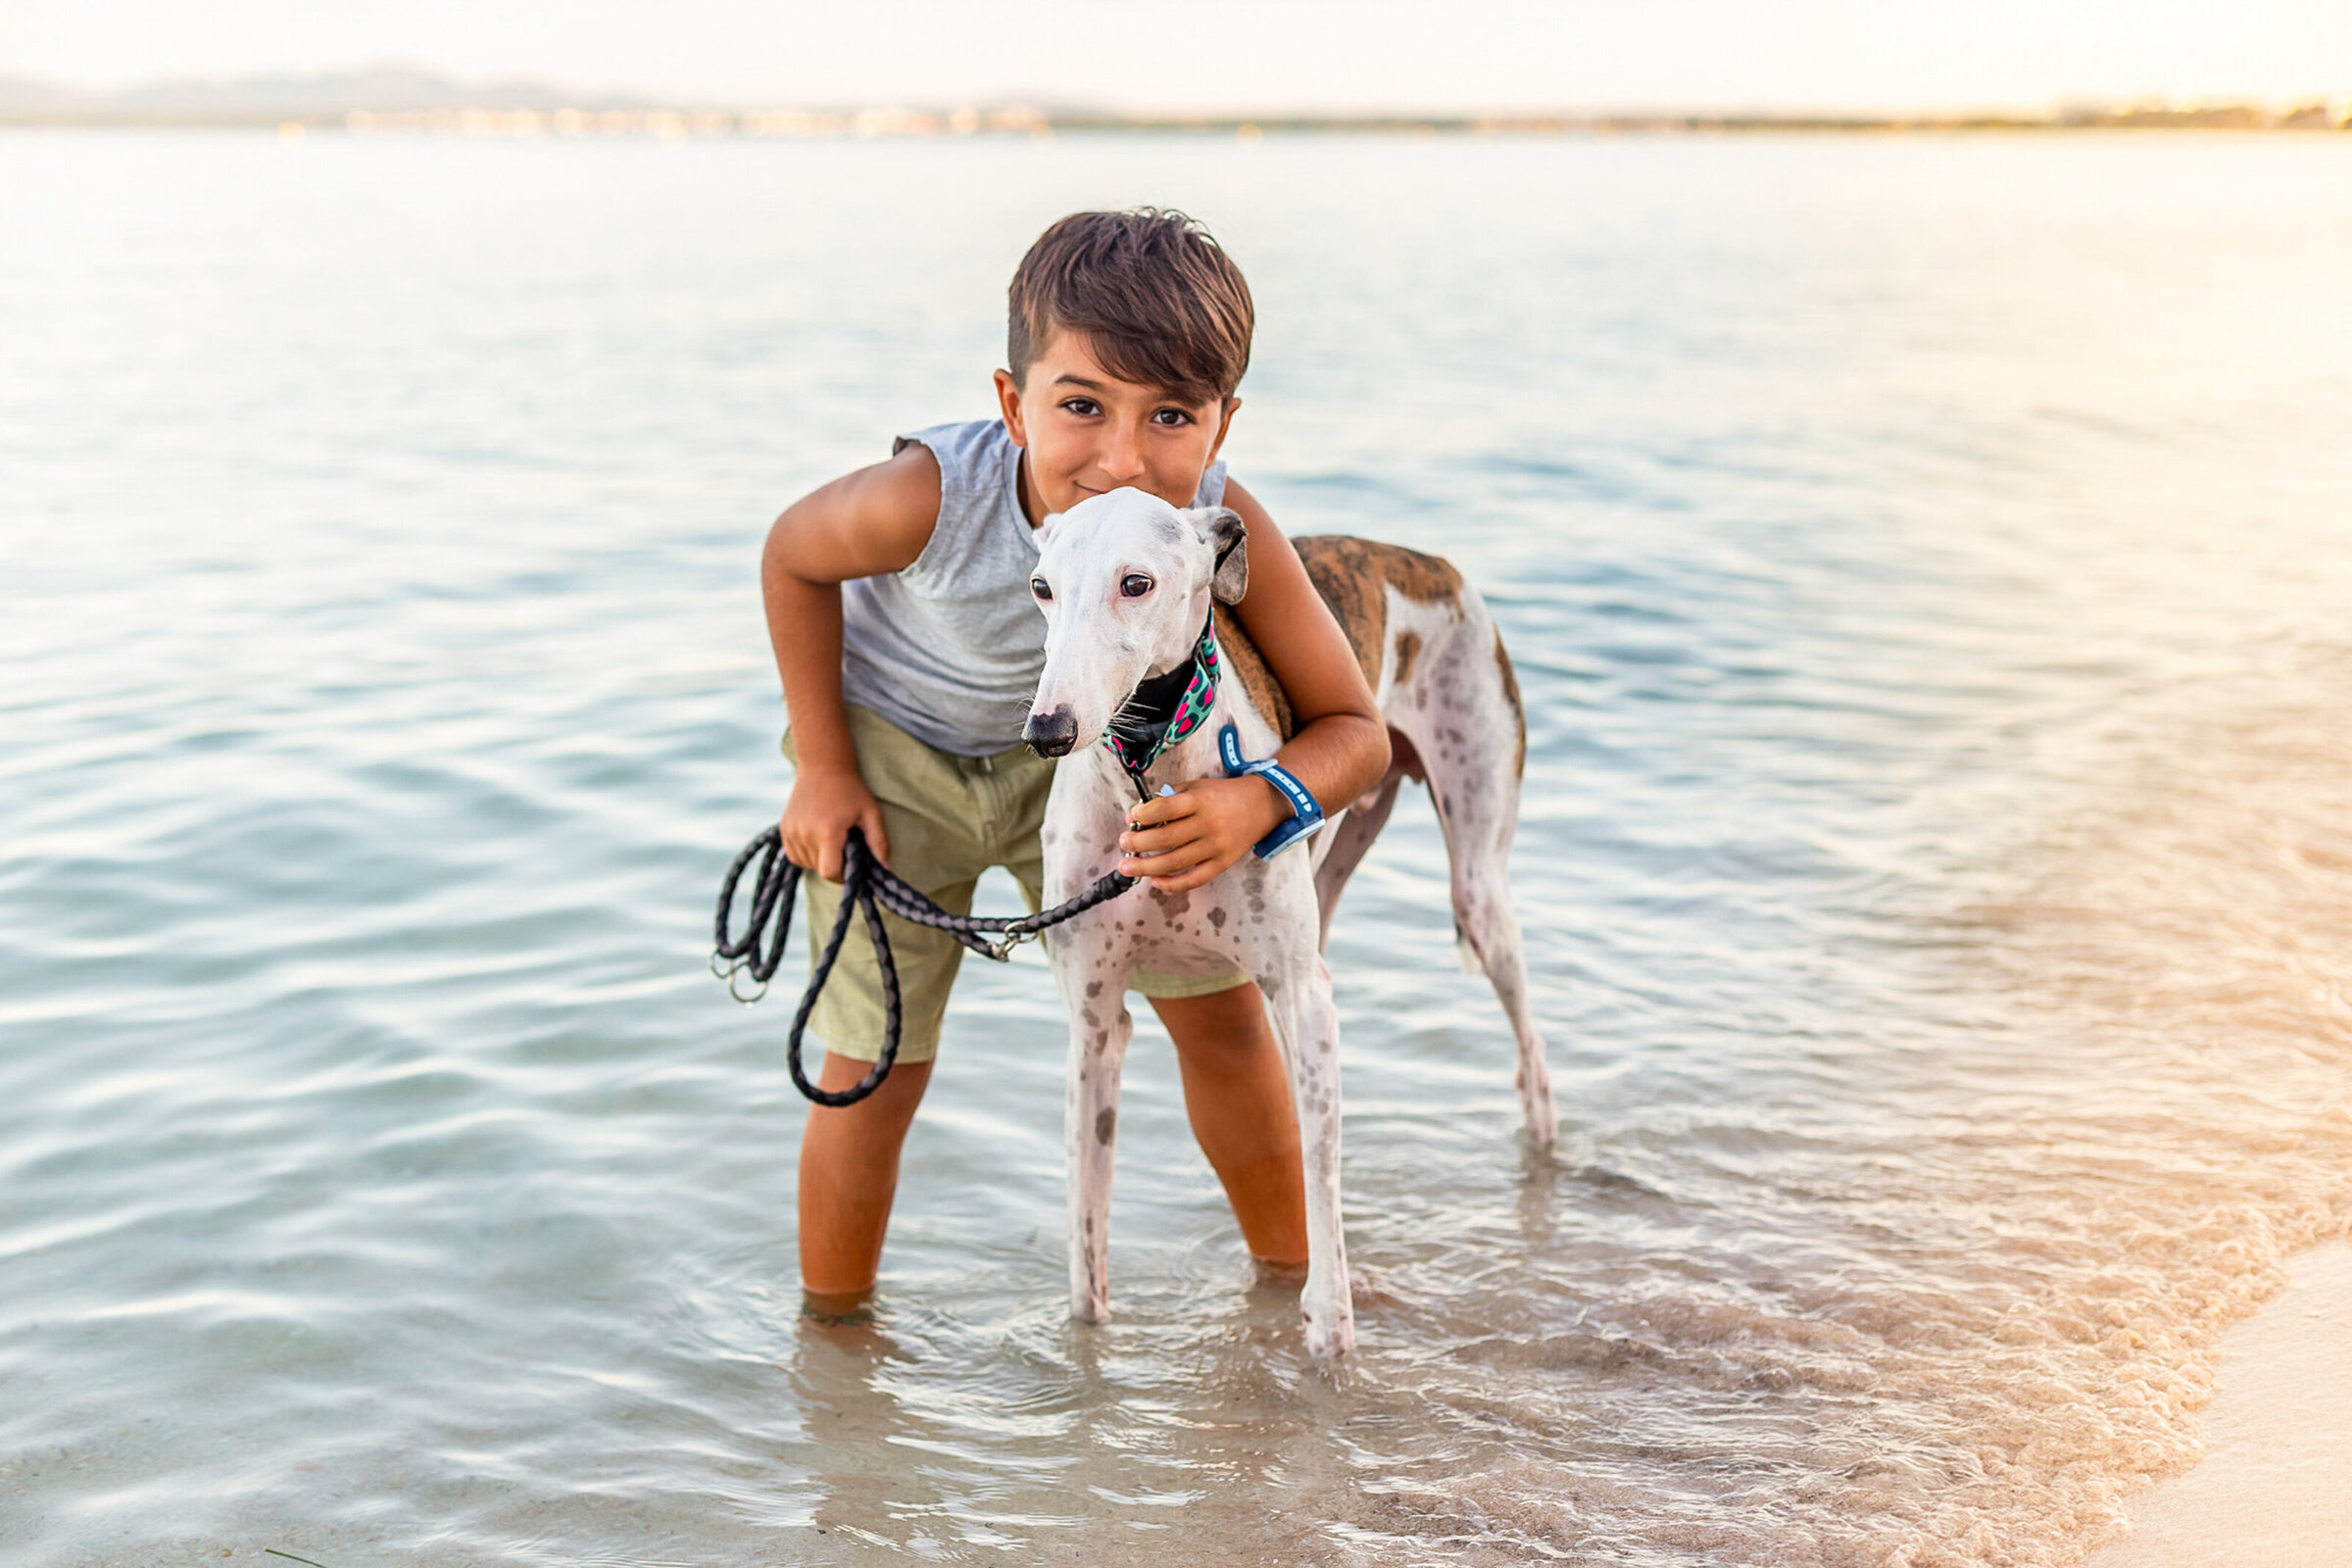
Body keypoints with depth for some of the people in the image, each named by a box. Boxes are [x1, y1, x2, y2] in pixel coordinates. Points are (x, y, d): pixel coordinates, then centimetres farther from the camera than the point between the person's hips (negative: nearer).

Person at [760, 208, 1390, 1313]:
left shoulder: (1227, 527, -32)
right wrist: (821, 767, -12)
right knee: (875, 1066, -3)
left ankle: (1288, 1275, 28)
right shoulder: (932, 497, -39)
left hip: (1073, 747, 3)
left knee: (1219, 1006, 5)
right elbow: (793, 559, -15)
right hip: (891, 742, -2)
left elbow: (1354, 729, -23)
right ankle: (831, 1334, 22)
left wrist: (1258, 803, -44)